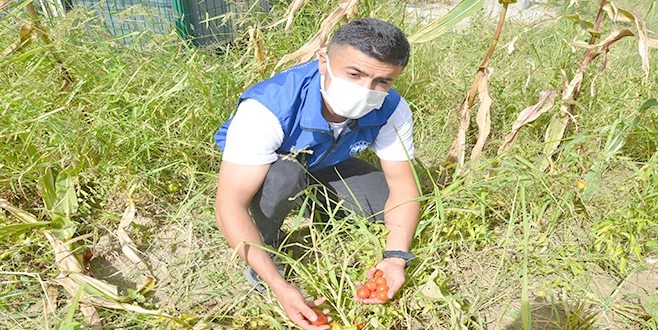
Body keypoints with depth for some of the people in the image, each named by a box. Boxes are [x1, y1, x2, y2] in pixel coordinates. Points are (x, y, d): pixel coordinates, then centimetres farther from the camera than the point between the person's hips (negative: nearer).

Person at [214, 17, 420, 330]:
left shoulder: (392, 110, -27)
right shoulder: (267, 108, -41)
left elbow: (403, 186, -19)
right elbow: (230, 205, -41)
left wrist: (396, 256, -35)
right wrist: (280, 286, -45)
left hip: (328, 164, 4)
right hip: (264, 166, -3)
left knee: (395, 209, -12)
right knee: (284, 173, -38)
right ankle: (267, 243, -6)